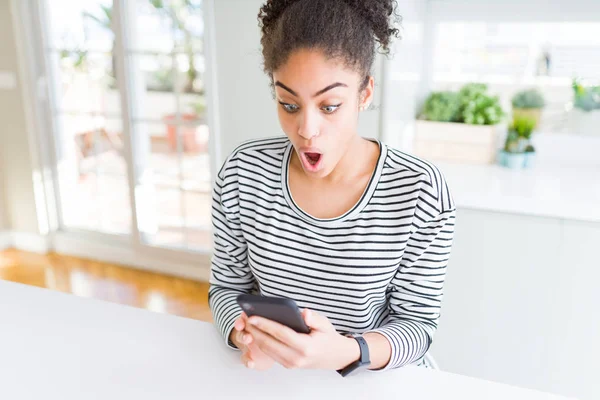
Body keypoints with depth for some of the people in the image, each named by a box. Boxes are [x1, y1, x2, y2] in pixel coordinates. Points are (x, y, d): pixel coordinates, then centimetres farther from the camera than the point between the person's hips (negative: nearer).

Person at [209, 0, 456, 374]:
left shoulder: (420, 190, -16)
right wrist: (246, 335, -18)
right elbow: (227, 285, 2)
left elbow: (417, 321, -10)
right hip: (270, 376, 2)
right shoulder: (242, 173, -9)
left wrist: (345, 352, -27)